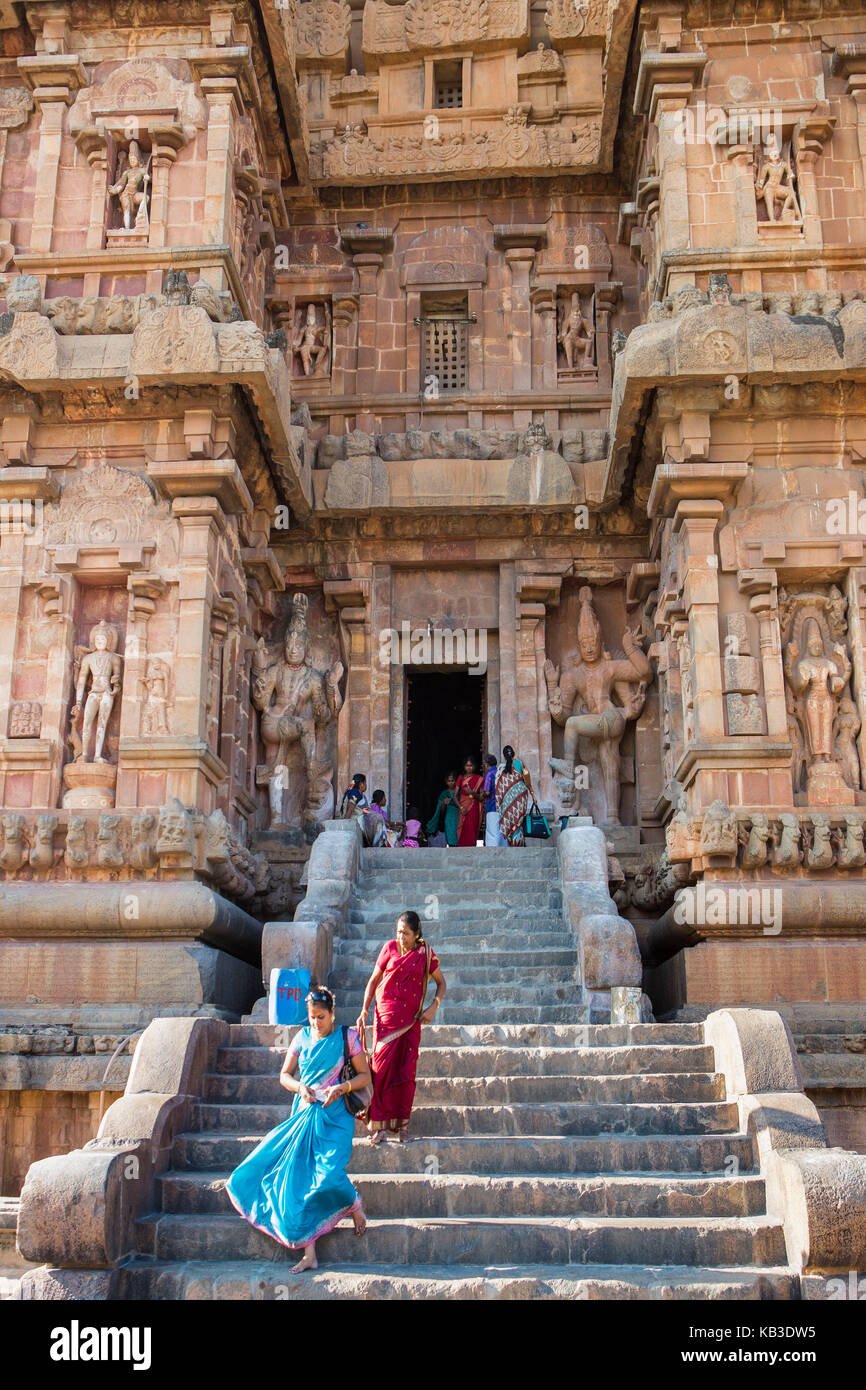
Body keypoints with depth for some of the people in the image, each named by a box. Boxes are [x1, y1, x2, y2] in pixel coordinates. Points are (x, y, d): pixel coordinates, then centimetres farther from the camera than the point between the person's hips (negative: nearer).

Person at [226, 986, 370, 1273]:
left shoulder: (347, 1037, 0)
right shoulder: (302, 1038, 10)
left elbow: (365, 1075, 3)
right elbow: (284, 1075, 16)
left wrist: (342, 1087, -14)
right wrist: (300, 1086, -5)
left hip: (334, 1115, -4)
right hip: (303, 1114, 4)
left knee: (328, 1173, -21)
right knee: (299, 1177, -4)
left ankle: (354, 1205, 15)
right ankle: (309, 1254, 1)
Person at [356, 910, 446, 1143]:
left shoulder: (425, 954, 2)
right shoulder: (390, 948, 1)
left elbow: (441, 983, 12)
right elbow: (373, 980, 7)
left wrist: (434, 1007, -3)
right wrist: (364, 1011, 0)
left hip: (411, 1021, 1)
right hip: (386, 1018, 0)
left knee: (406, 1071, 0)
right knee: (382, 1067, -6)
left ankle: (402, 1126, 9)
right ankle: (380, 1125, 0)